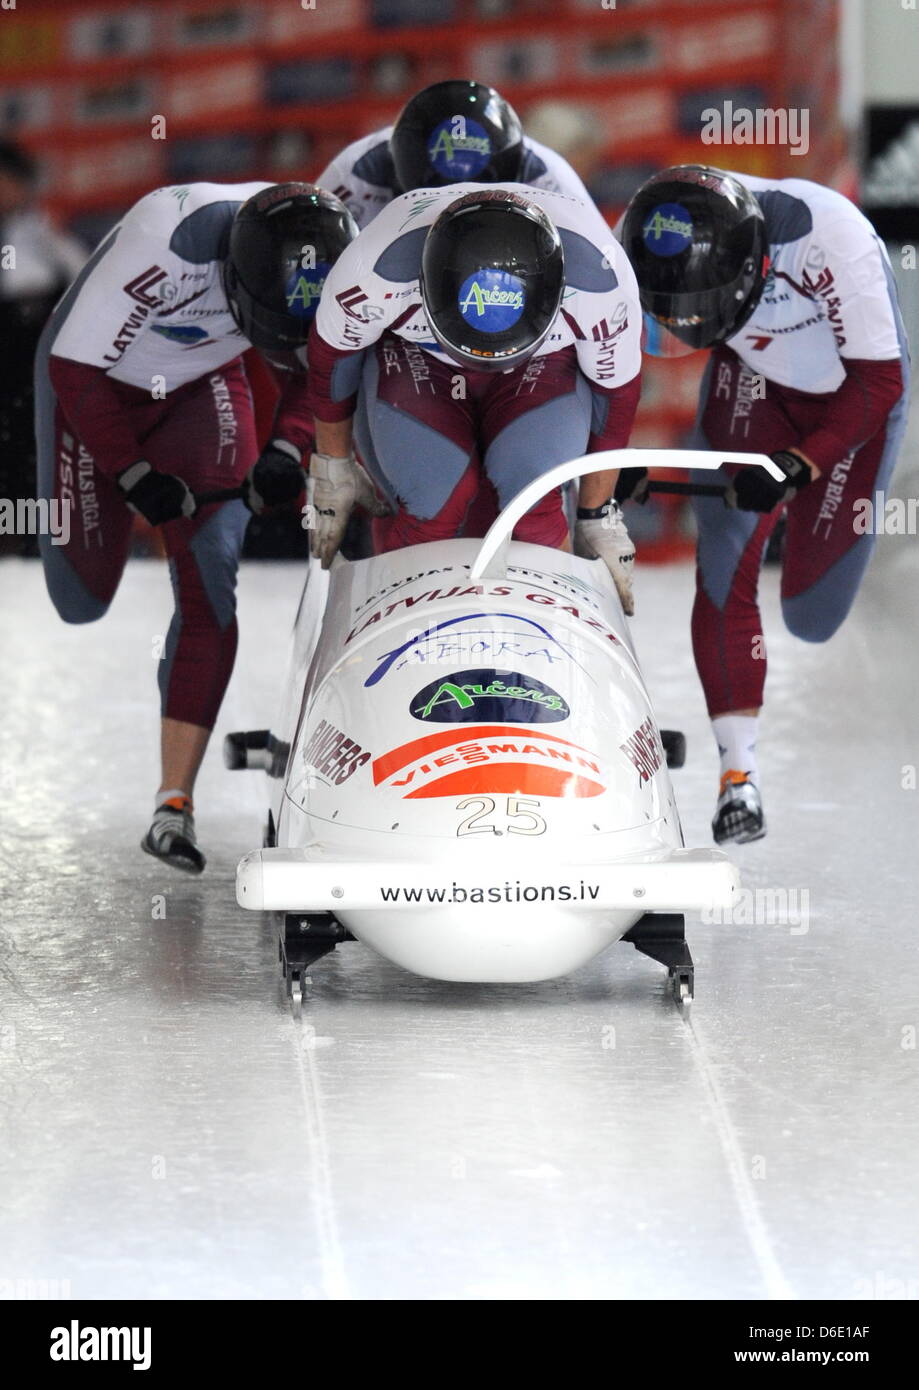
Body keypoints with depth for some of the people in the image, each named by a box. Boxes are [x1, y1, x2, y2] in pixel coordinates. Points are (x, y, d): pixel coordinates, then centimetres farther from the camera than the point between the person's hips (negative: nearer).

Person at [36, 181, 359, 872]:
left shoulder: (336, 250, -25)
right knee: (82, 602, 3)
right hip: (97, 379, -3)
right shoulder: (171, 243, -39)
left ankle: (175, 803, -15)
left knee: (210, 578, -15)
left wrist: (287, 448, -20)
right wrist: (134, 476, -26)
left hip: (201, 383, 3)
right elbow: (75, 370, -26)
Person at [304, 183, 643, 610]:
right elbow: (331, 352, -13)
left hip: (542, 367, 1)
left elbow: (616, 391, -12)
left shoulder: (601, 284, -33)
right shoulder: (379, 270, -36)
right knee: (431, 506, -26)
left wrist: (598, 517, -2)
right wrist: (332, 467, 2)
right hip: (413, 359, -1)